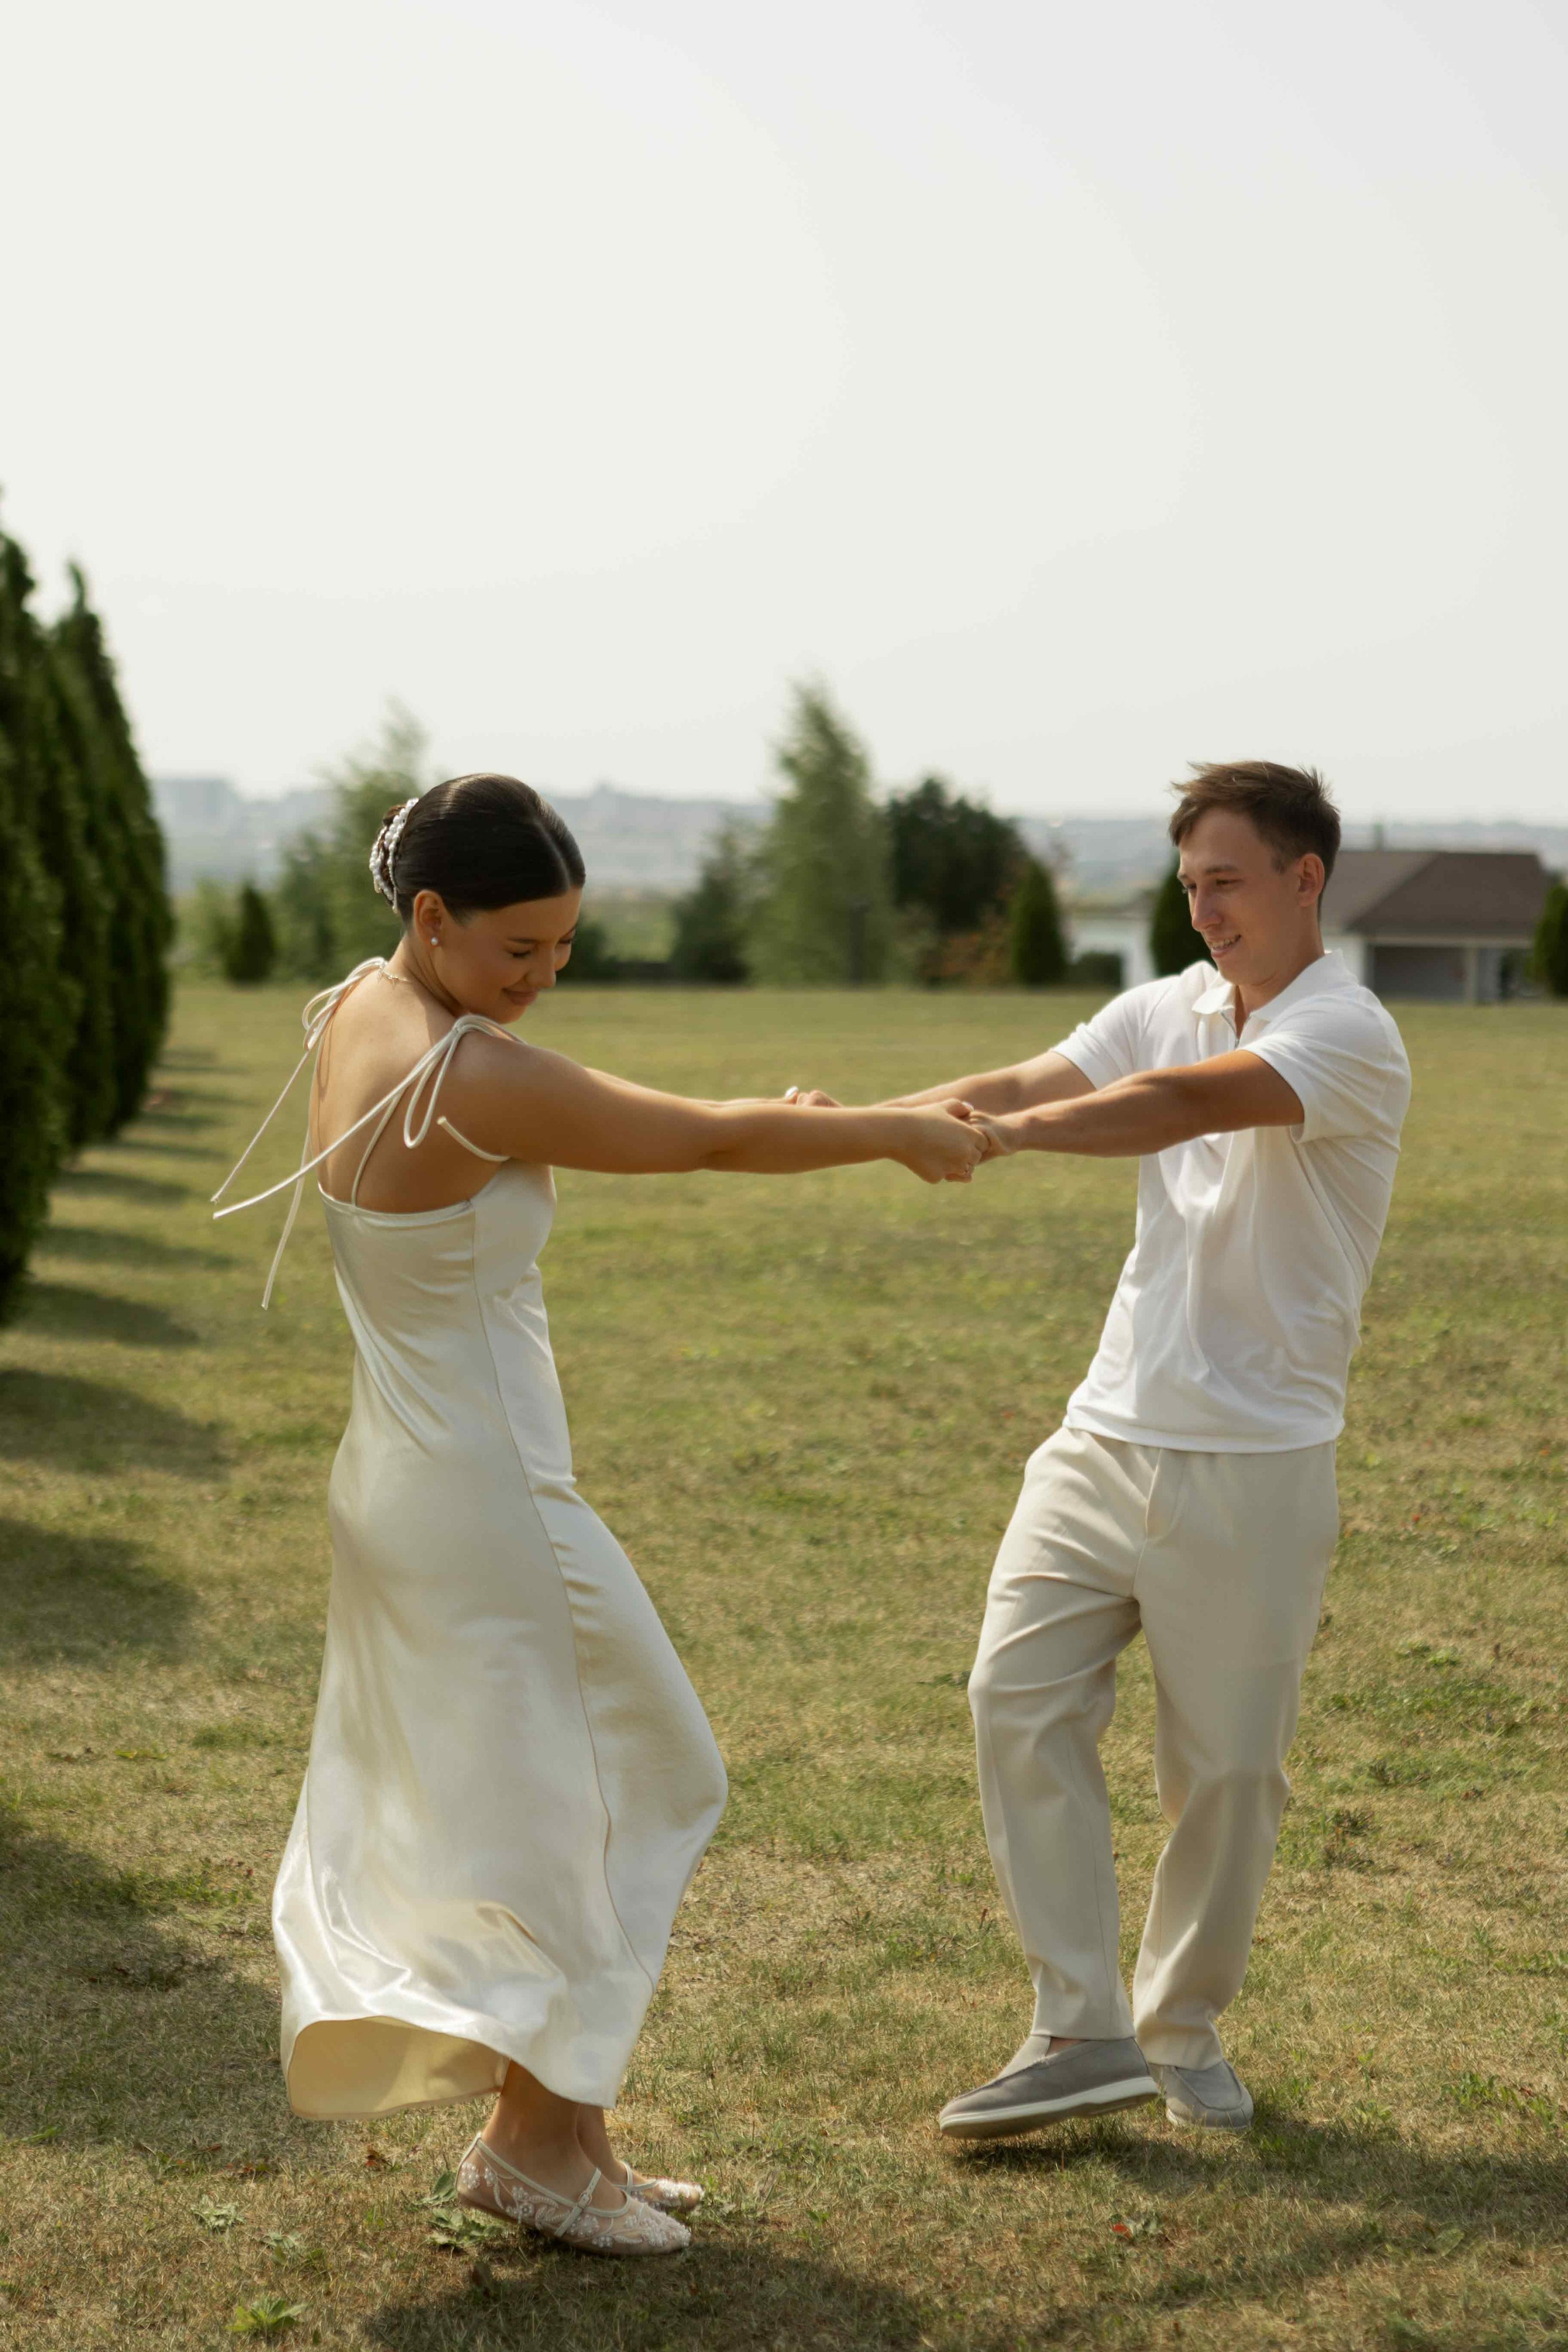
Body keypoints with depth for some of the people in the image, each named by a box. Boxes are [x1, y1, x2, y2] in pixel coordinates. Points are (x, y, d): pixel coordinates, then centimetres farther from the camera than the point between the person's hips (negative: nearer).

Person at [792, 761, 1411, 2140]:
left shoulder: (1348, 1037, -12)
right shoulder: (1173, 1005, 11)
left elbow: (1184, 1104, -29)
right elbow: (1025, 1088, -2)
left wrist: (997, 1133, -40)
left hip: (1253, 1465, -6)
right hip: (1110, 1438, 6)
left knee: (1227, 1764, 4)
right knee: (1020, 1697, -6)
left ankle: (1184, 2030, 23)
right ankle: (1082, 2033, -1)